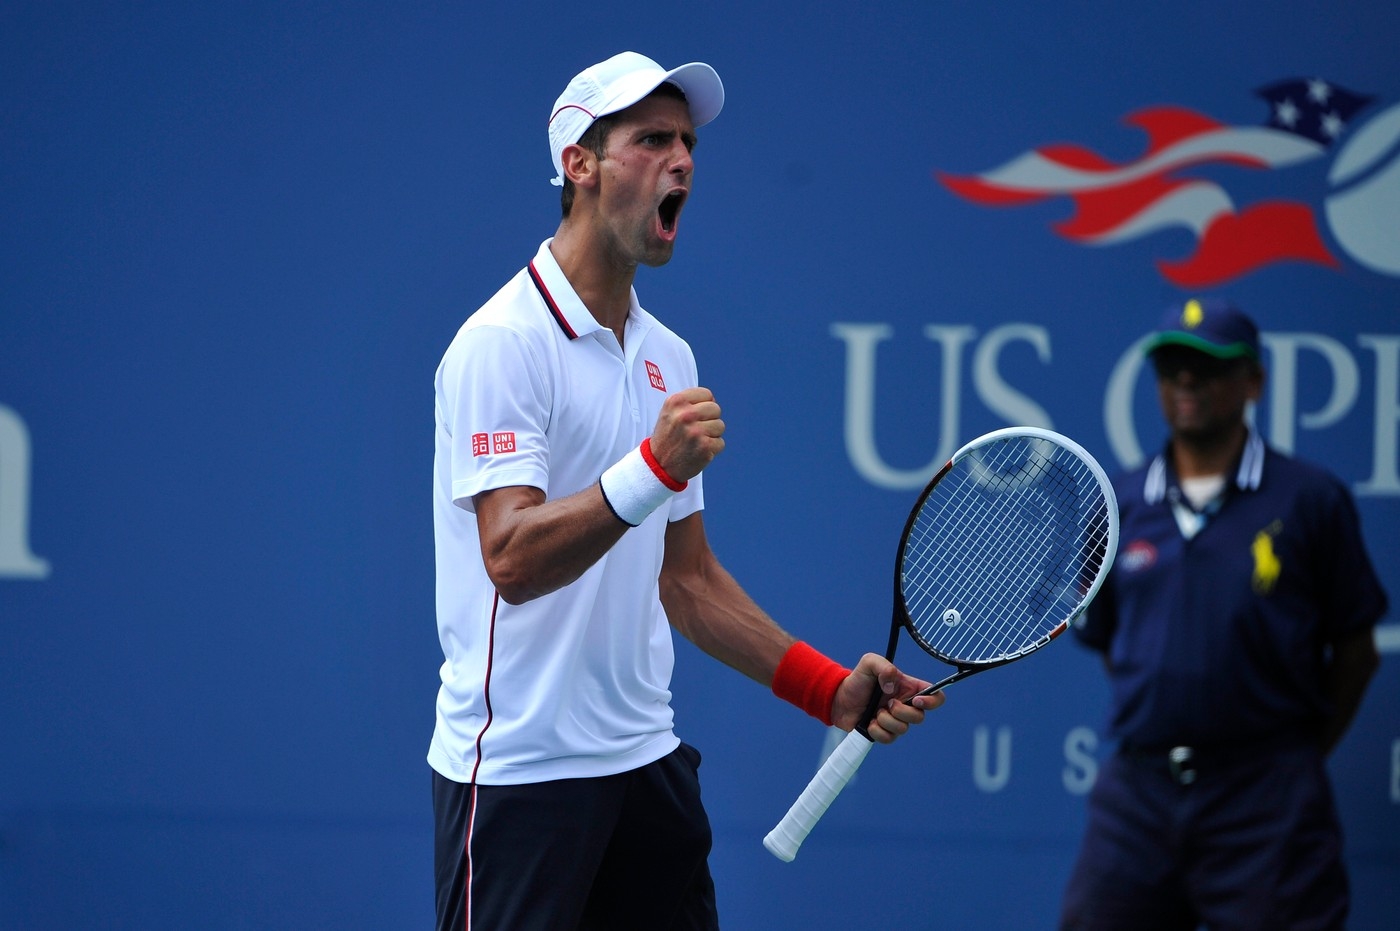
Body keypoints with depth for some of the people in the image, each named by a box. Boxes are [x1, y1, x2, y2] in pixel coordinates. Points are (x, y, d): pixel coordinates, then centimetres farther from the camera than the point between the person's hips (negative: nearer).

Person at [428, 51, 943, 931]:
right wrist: (654, 469, -34)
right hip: (518, 772, -8)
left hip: (646, 760, 8)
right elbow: (513, 559, -23)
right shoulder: (502, 342, -12)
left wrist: (830, 687, 11)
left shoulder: (669, 358, 14)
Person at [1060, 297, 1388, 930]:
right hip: (1138, 791, 3)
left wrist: (1296, 756, 5)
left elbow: (1355, 652, 5)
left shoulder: (1310, 501, 1)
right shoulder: (1119, 506, 9)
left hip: (1265, 802, -3)